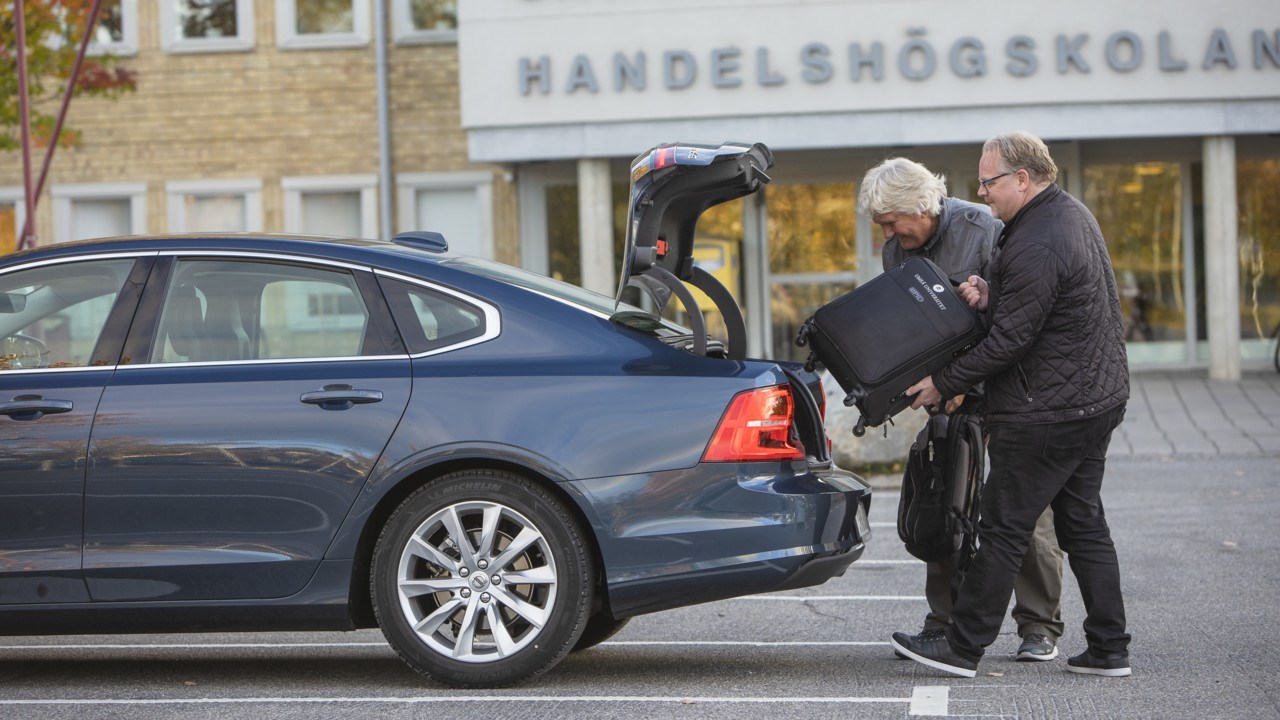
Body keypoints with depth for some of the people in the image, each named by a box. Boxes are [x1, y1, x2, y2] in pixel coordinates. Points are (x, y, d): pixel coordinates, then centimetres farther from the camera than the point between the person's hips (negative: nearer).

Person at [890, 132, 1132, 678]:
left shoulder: (1036, 246, -22)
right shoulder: (1071, 213, 11)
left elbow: (1010, 339, -19)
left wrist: (943, 383, -9)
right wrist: (990, 296, 1)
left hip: (1045, 414, -10)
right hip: (1097, 397, 10)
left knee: (1004, 530, -2)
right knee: (1084, 524, 13)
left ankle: (963, 647, 5)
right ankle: (1108, 649, 15)